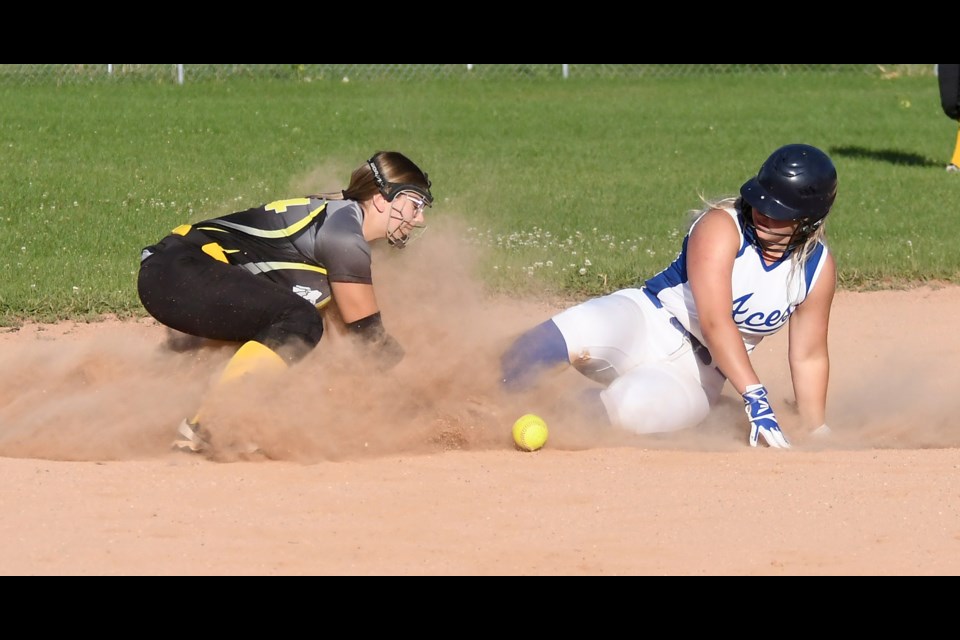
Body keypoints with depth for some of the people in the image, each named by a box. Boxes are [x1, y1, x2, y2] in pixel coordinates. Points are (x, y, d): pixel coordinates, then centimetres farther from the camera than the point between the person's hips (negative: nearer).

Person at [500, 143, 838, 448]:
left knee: (633, 406, -35)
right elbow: (714, 322, -27)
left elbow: (809, 356, 9)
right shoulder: (721, 227, -16)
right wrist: (755, 397, -36)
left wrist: (818, 433, 2)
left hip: (696, 374, 3)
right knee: (578, 334, -39)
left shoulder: (818, 267, -2)